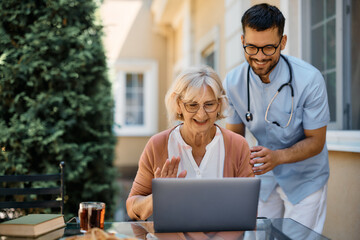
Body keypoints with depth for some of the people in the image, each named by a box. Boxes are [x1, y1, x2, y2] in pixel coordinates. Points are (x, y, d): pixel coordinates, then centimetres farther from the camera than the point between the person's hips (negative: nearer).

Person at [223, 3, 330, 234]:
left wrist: (277, 157, -34)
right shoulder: (232, 82, -13)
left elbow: (316, 141, -17)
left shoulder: (309, 80, -25)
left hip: (305, 178, -3)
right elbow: (235, 133, -1)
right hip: (264, 177, 3)